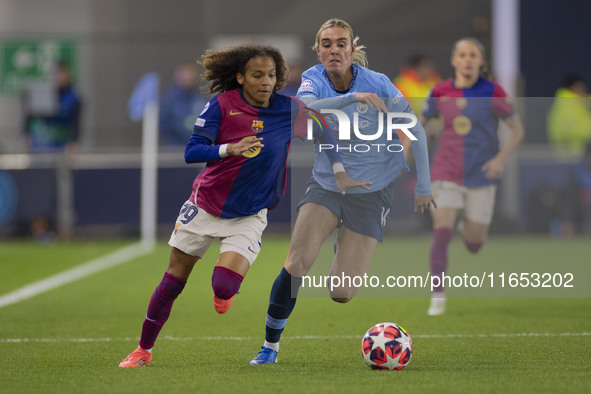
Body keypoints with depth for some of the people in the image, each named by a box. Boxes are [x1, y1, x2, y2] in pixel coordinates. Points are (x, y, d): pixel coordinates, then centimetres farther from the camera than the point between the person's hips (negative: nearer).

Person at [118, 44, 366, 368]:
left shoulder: (288, 110, -8)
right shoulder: (222, 105, -12)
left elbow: (323, 131, 9)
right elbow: (191, 152, -18)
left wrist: (339, 173, 5)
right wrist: (230, 149, -34)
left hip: (249, 216, 0)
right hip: (205, 204, 0)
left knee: (225, 286, -21)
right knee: (174, 279, 7)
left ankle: (222, 292, 18)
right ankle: (144, 350, 24)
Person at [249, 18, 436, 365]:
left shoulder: (377, 83, -13)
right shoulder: (313, 79, -8)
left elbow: (415, 131, -3)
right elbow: (305, 108, -31)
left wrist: (423, 185, -2)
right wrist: (353, 97, -44)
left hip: (372, 191, -1)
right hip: (326, 184, 2)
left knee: (342, 294, -7)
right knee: (297, 263, -23)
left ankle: (349, 249, 30)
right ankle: (271, 345, -7)